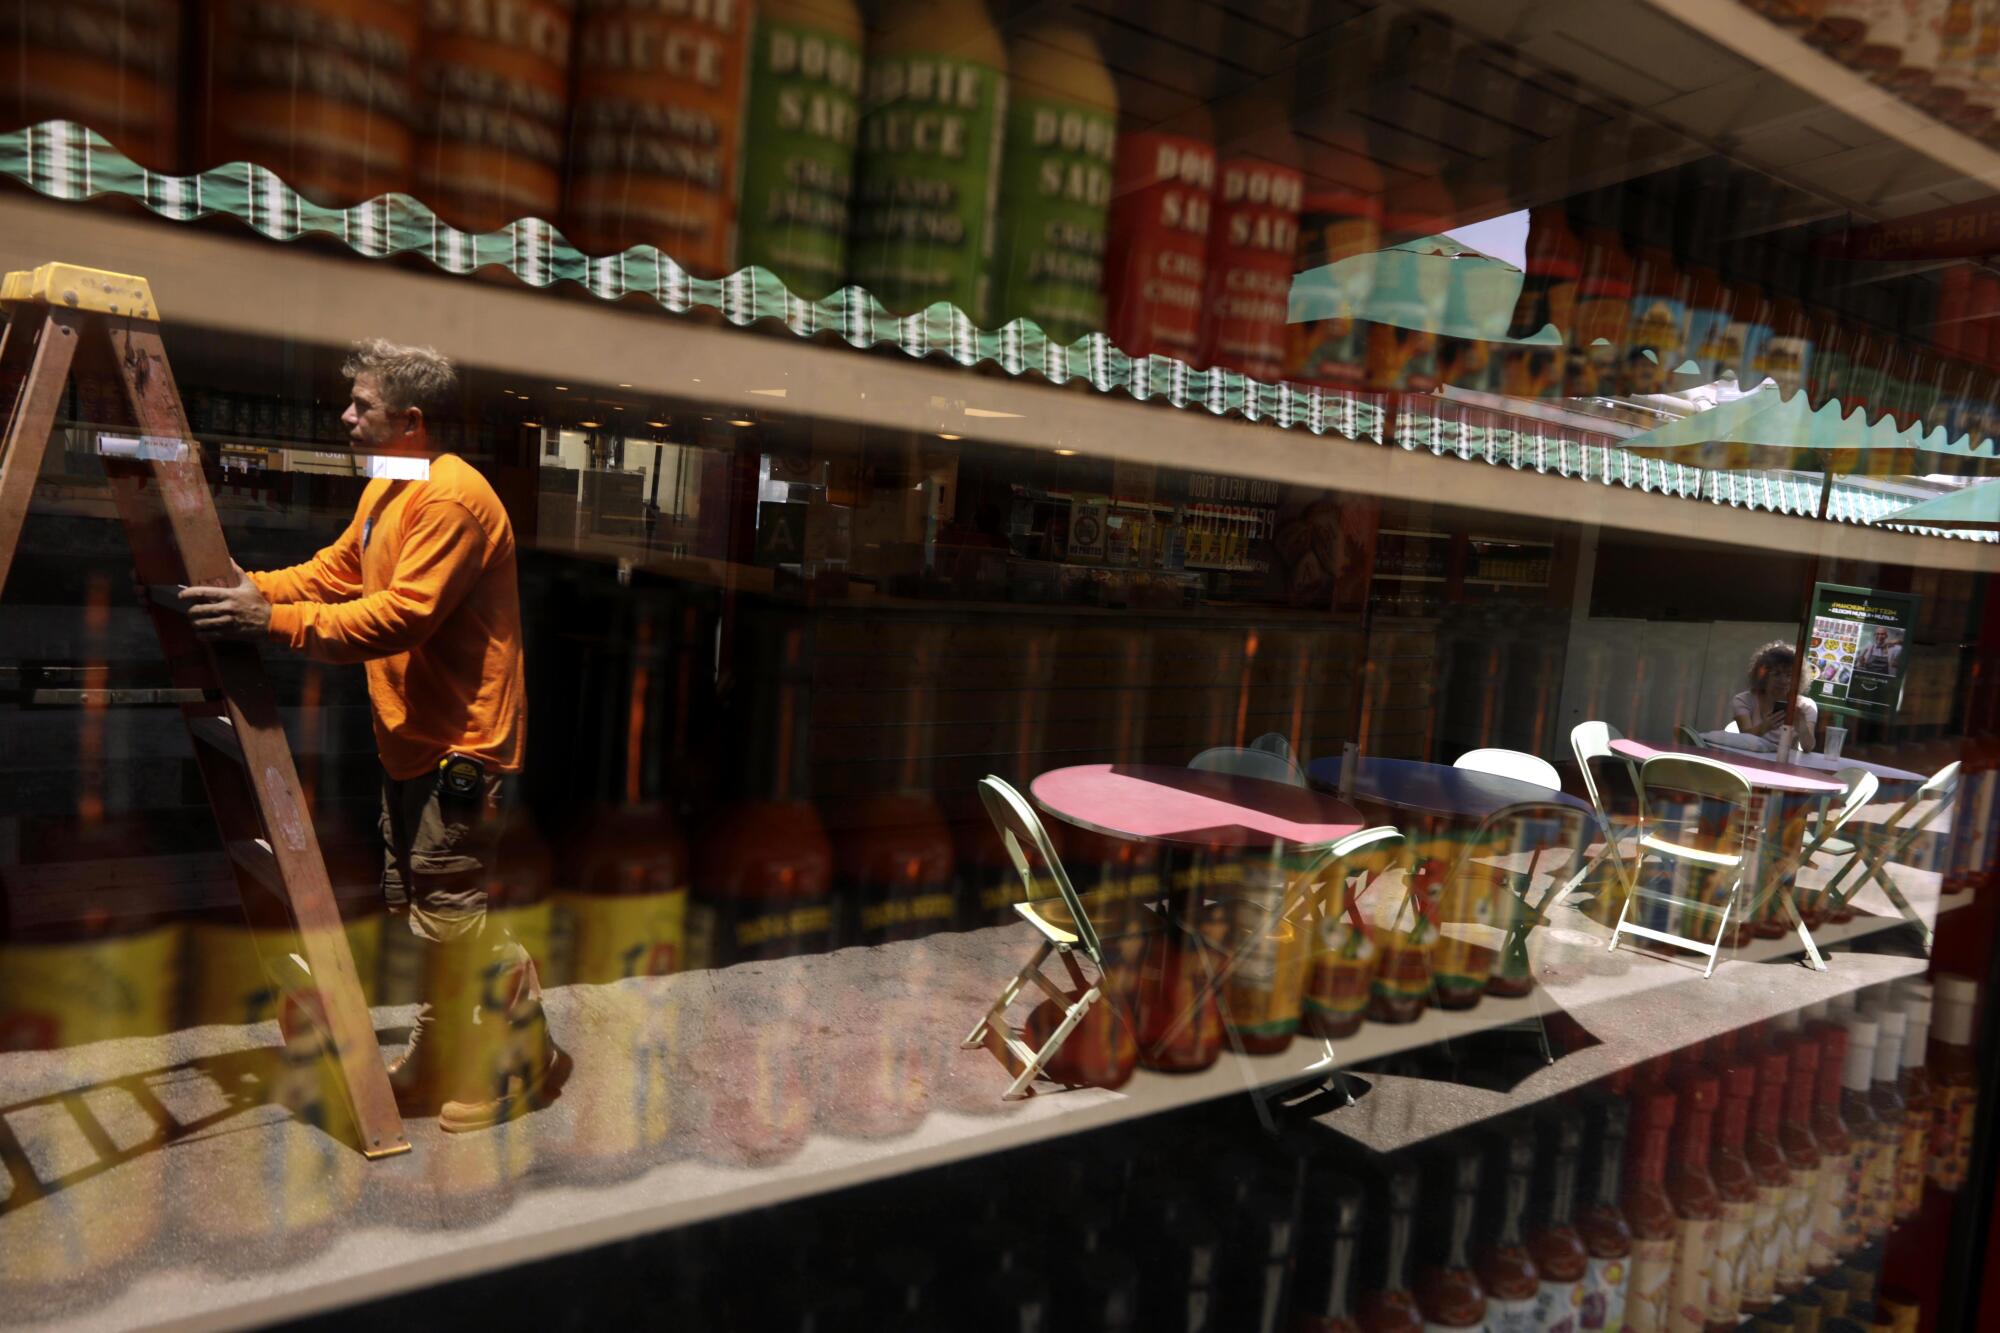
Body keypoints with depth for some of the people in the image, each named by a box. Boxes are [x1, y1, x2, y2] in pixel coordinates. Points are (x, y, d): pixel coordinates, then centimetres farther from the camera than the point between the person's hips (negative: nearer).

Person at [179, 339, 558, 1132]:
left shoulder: (453, 498, -19)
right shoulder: (386, 491, 14)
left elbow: (403, 616, -25)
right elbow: (337, 570, 18)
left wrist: (273, 620, -24)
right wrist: (254, 587, 3)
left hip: (459, 746, -10)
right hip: (411, 739, 10)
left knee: (450, 915, -5)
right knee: (411, 908, 17)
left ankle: (515, 1064, 13)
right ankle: (439, 1060, 32)